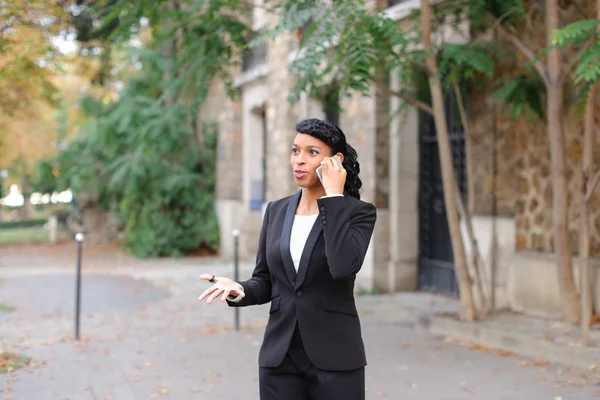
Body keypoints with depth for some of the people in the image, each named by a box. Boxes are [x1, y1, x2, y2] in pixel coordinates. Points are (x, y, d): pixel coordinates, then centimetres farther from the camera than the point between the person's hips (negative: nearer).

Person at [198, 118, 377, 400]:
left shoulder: (358, 212, -5)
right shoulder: (276, 211, 8)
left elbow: (343, 267, -23)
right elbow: (265, 282, 11)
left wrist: (333, 197, -17)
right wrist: (239, 290, -11)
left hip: (334, 358, -3)